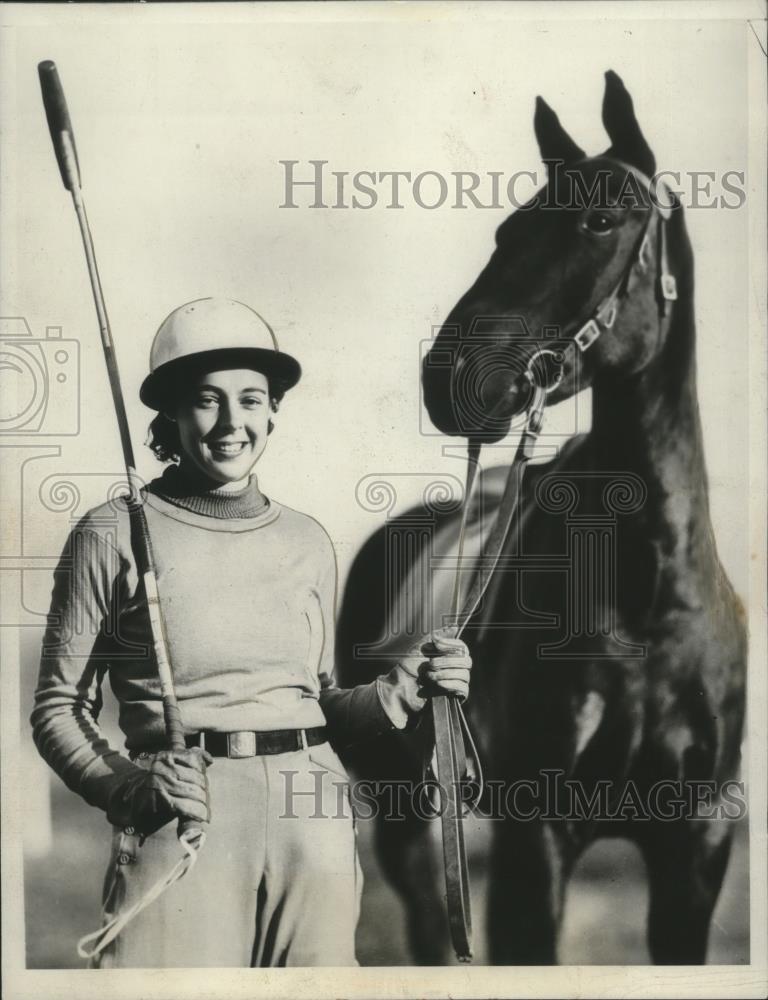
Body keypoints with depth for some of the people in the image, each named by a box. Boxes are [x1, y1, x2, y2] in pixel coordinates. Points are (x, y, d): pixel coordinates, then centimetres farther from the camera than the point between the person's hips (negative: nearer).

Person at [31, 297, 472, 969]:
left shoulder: (307, 542, 11)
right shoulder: (115, 536, 0)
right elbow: (59, 708, 3)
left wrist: (400, 692, 1)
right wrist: (129, 786, -13)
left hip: (312, 821, 3)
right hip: (179, 825, -3)